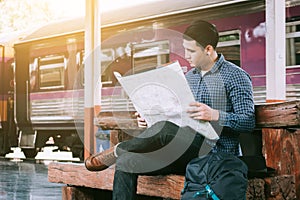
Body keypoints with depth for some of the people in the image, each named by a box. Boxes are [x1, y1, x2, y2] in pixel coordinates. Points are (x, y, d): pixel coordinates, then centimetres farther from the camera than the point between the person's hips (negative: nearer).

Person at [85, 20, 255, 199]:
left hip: (218, 153, -7)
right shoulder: (189, 77, 19)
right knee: (126, 163, -13)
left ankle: (117, 150, -9)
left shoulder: (236, 76, -3)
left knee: (166, 129, -33)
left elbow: (249, 122, -10)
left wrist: (215, 115, -25)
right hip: (188, 153, 7)